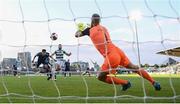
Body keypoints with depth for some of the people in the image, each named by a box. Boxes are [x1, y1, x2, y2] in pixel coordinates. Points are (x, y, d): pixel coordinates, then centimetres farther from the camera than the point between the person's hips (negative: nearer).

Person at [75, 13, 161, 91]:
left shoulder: (89, 30, 2)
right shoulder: (104, 28, 17)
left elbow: (77, 35, 13)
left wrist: (79, 29, 33)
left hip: (111, 56, -7)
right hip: (117, 51, 7)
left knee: (101, 77, 4)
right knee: (133, 67, 20)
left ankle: (125, 83, -4)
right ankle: (154, 82, 23)